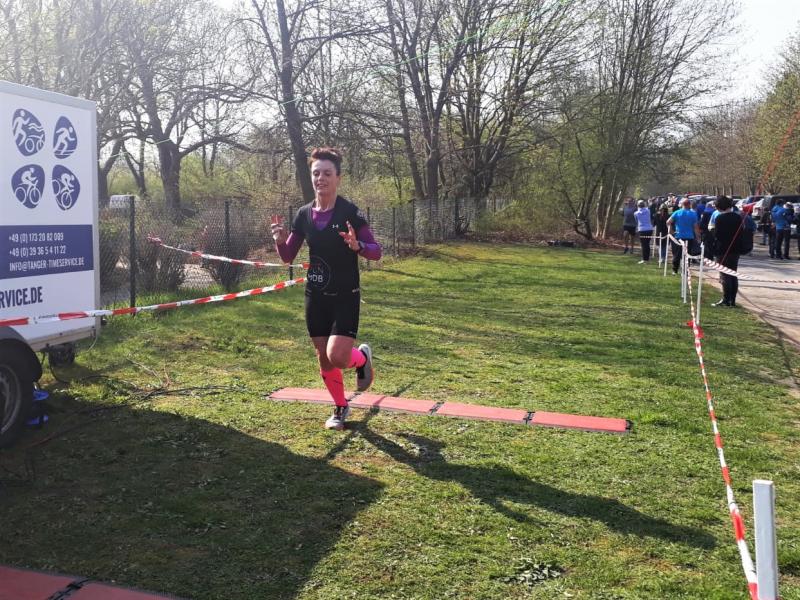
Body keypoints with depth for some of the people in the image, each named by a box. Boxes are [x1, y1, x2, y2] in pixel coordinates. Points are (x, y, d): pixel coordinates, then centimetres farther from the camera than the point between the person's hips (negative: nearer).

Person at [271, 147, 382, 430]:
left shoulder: (351, 212, -12)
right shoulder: (304, 214, 2)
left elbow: (376, 251, -11)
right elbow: (288, 257, 8)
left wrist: (357, 246, -31)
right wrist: (280, 240, -14)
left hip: (346, 297, -4)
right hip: (315, 297, 5)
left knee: (337, 357, -17)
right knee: (324, 359, 10)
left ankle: (362, 356, 19)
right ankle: (341, 407, 32)